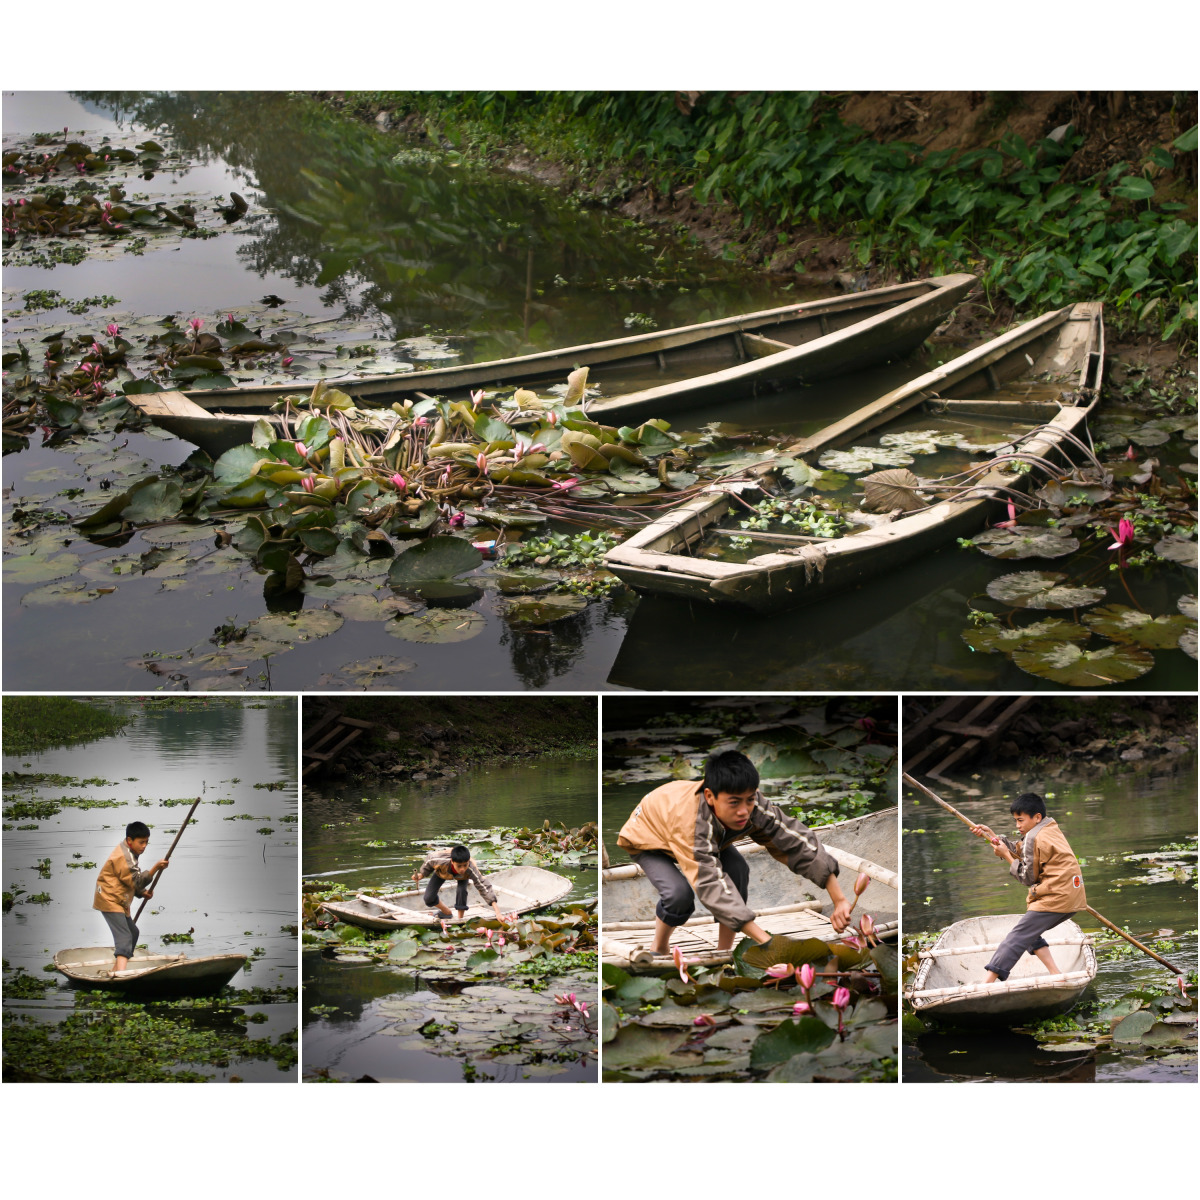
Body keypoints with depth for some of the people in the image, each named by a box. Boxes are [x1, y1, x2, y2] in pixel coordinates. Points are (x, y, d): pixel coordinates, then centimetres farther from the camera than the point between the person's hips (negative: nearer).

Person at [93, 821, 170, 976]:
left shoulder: (129, 853, 14)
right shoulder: (122, 856, -19)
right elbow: (136, 881, -24)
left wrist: (143, 892, 8)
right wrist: (155, 868, -30)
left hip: (120, 902, 11)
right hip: (110, 900, -11)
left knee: (132, 932, 23)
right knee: (124, 937, -24)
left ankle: (116, 969, 35)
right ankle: (120, 973, -40)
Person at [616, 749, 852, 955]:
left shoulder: (753, 807, -33)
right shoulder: (690, 818, -48)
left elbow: (799, 843, -31)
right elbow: (711, 885, -53)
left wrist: (839, 900, -37)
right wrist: (766, 941, -58)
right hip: (649, 836, -5)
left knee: (738, 871, -24)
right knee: (679, 894, -31)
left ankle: (724, 951, -7)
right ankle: (658, 949, -1)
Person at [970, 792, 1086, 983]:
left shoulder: (1034, 838, -9)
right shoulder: (1051, 829, 20)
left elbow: (1028, 877, -5)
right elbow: (1020, 849, 26)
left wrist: (1006, 856, 2)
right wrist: (990, 834, 21)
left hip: (1054, 899, -10)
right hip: (1072, 898, 10)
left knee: (1017, 937, -12)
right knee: (1030, 934, 21)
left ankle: (987, 983, -20)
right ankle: (1056, 975, 8)